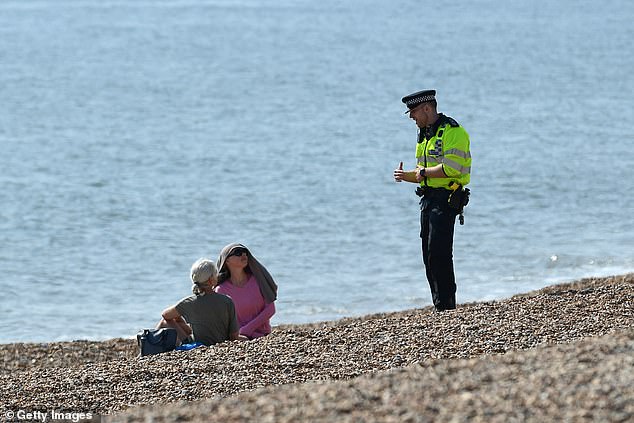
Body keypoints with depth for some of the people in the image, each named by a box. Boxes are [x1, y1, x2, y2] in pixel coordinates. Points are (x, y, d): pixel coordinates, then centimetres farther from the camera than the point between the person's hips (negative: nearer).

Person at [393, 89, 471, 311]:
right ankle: (440, 308, 13)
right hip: (428, 198, 10)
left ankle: (446, 306, -13)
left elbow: (450, 168, -21)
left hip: (446, 198, -10)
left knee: (438, 254, -15)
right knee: (430, 257, 8)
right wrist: (405, 176, 5)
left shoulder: (452, 131, -11)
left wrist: (422, 173, -12)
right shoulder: (424, 135, 20)